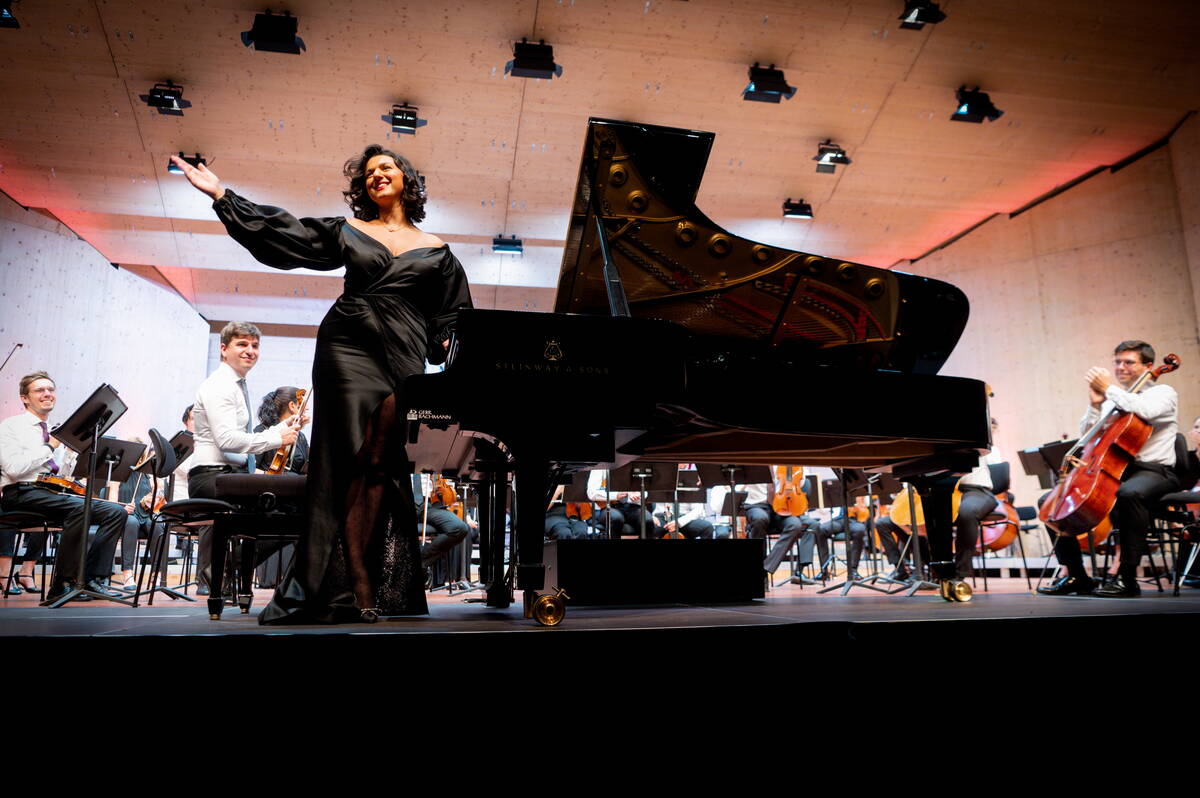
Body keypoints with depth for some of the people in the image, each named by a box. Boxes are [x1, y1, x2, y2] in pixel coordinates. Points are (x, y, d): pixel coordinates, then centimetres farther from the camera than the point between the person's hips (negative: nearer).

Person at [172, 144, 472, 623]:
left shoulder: (435, 251, 17)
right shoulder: (348, 232, 15)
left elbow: (452, 315, 17)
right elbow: (282, 234, 13)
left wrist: (448, 345, -1)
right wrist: (221, 196, 11)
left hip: (403, 358, 1)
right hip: (350, 347, -1)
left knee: (378, 466, -7)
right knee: (356, 463, -9)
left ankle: (368, 592, -6)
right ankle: (361, 592, -11)